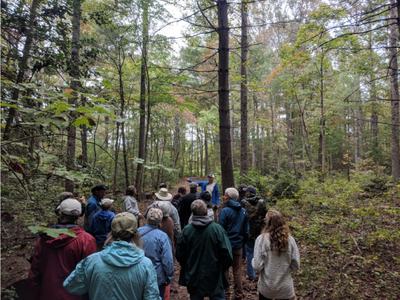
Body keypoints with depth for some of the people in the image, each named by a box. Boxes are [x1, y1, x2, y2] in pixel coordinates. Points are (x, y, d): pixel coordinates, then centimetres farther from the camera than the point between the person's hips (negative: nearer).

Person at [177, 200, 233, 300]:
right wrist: (223, 268, 2)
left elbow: (179, 254, -4)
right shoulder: (217, 229, -17)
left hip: (193, 277, 2)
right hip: (214, 276, -2)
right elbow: (227, 253, -17)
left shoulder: (186, 230, -13)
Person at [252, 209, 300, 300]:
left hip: (266, 287, -1)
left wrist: (253, 261, 2)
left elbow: (257, 266, -19)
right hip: (285, 287, 2)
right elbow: (296, 265, -5)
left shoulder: (262, 239, -19)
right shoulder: (290, 239, -12)